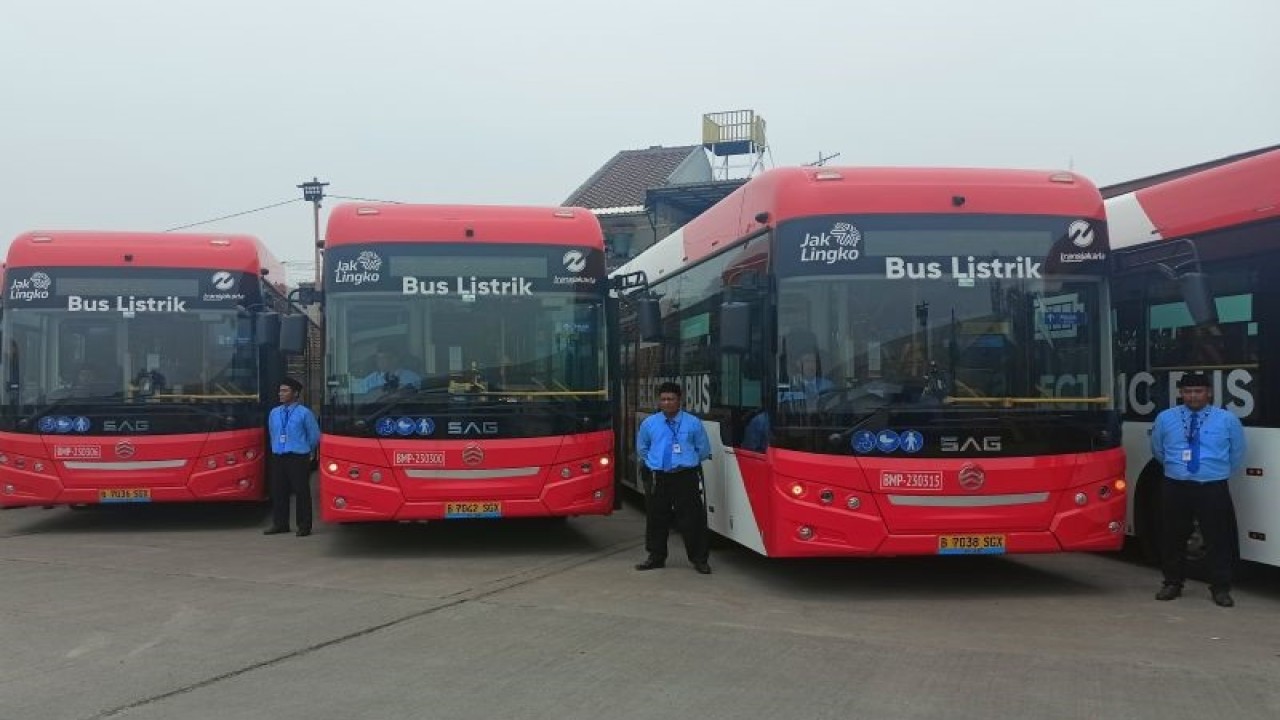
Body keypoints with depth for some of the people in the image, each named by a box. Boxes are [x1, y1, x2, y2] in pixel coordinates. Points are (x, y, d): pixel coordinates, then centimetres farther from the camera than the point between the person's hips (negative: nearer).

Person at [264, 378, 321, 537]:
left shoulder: (304, 413, -6)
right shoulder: (274, 413, 9)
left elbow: (314, 436, 3)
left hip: (298, 458, -5)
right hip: (278, 458, 5)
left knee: (301, 492, -3)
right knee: (278, 492, 7)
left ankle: (304, 526, 4)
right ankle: (280, 524, 18)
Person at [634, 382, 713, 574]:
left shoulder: (693, 423, 1)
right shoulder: (649, 423, 7)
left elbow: (704, 449, 10)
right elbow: (642, 448, 22)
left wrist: (687, 462, 7)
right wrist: (653, 462, 12)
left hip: (686, 477, -2)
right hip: (658, 478, 2)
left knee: (692, 519, -2)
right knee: (656, 519, 9)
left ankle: (699, 559, 9)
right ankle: (656, 557, 23)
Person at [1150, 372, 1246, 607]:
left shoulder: (1228, 420, 1)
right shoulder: (1165, 418, 5)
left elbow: (1237, 455, 13)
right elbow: (1157, 451, 20)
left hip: (1213, 490, -1)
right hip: (1175, 488, 2)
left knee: (1218, 539, 0)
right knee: (1173, 537, 9)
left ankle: (1220, 588, 13)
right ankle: (1172, 583, 24)